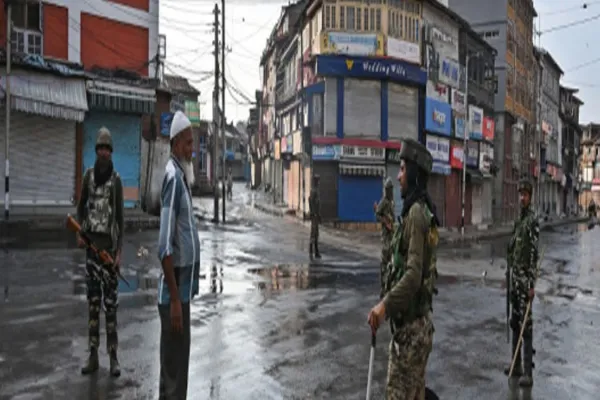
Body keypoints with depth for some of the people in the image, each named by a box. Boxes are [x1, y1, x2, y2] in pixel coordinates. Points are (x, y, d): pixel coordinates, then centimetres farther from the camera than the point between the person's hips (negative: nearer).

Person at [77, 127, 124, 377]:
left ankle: (113, 356, 8)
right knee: (92, 300, 7)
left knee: (111, 301, -1)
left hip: (109, 244, -3)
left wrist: (119, 251, -9)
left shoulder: (116, 180, -3)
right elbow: (81, 206, 17)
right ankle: (93, 355, 15)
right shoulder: (88, 175, 7)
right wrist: (79, 233, 1)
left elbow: (120, 217, -4)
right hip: (91, 243, 3)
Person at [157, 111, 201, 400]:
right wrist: (174, 298, -23)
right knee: (173, 364, 1)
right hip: (175, 292, -9)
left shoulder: (183, 177, 12)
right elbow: (165, 246, -23)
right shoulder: (172, 178, -18)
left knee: (179, 359, 18)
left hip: (184, 287, 9)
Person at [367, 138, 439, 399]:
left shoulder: (416, 213, -18)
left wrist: (385, 305, -29)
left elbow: (413, 274, -27)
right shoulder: (419, 211, 13)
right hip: (415, 321, 10)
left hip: (410, 325, -10)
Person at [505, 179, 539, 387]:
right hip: (514, 276, 9)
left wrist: (531, 284, -21)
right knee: (515, 321, 14)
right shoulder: (518, 219, 14)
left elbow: (534, 254, -18)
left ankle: (528, 372, 1)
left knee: (526, 323, -5)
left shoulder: (532, 220, -13)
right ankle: (516, 364, 25)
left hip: (525, 277, -9)